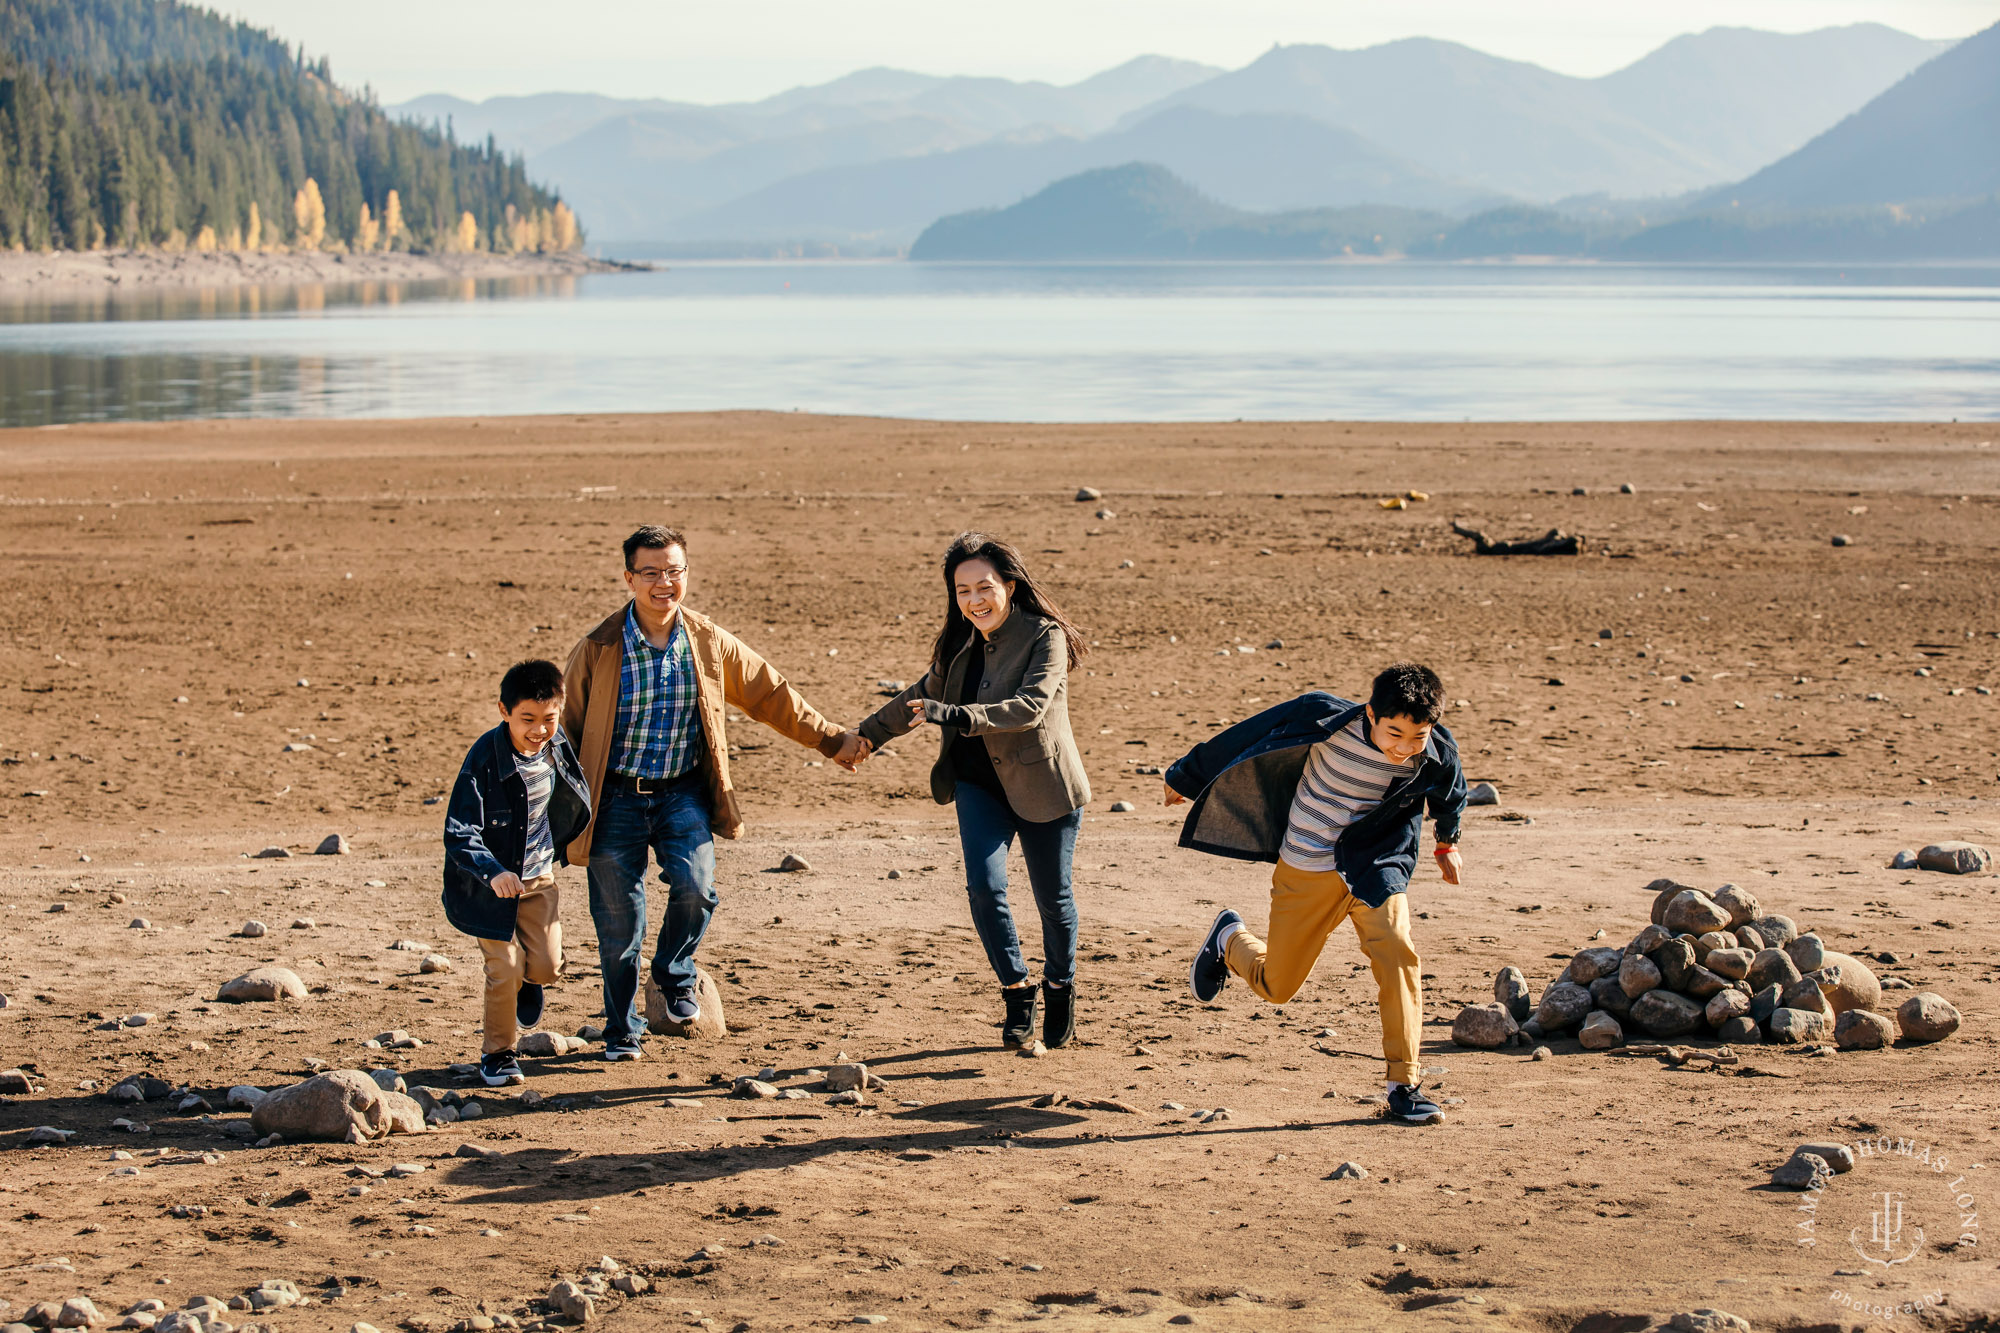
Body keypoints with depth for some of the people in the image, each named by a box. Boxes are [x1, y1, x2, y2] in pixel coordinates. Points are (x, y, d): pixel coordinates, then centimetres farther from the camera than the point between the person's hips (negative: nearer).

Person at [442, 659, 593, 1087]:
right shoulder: (484, 758, -27)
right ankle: (497, 1052, 15)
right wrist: (493, 872, -42)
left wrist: (556, 850, 21)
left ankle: (525, 979, 40)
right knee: (505, 966, -7)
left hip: (538, 875, 5)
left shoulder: (558, 746, -9)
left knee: (547, 966, 2)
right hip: (489, 880, -4)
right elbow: (458, 833, -28)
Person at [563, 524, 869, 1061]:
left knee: (694, 885, -22)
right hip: (616, 796, -1)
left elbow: (771, 695, 11)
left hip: (683, 794, 1)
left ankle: (675, 977, 9)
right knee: (618, 924, 1)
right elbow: (568, 729, 2)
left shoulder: (710, 643, 0)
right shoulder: (598, 650, -6)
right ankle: (622, 1031, 22)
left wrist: (830, 740, 11)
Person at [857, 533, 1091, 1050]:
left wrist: (954, 715, -39)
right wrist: (869, 734, 24)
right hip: (981, 783, 4)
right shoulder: (963, 645, 5)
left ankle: (1060, 988, 33)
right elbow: (924, 696, 22)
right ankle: (1017, 991, 1)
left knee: (1052, 897, 8)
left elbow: (1031, 706, -30)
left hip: (1043, 784, -4)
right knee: (985, 884, -15)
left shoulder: (1045, 637, -15)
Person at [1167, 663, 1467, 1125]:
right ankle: (1229, 937, 42)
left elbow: (1450, 795, 10)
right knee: (1276, 986, 7)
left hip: (1375, 865, 1)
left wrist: (1448, 844, 27)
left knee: (1397, 953, -23)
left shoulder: (1438, 755, -16)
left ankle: (1404, 1086, -12)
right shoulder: (1325, 720, -25)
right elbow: (1248, 737, -11)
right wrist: (1185, 776, 0)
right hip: (1306, 870, -1)